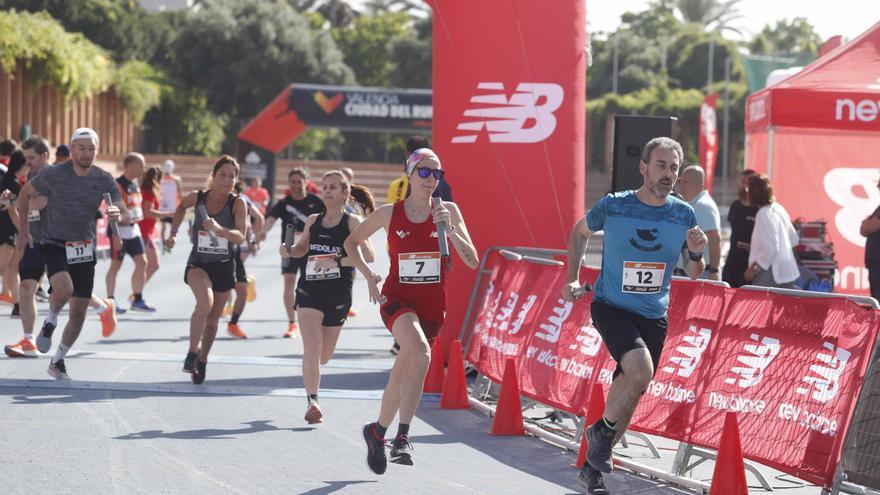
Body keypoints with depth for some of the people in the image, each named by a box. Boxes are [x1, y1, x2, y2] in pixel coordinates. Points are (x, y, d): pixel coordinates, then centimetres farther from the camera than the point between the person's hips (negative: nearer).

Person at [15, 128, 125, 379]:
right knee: (64, 288, -32)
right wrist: (24, 232, 4)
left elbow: (125, 214, -8)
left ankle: (58, 361, 22)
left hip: (84, 250, 3)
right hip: (54, 245, -3)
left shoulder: (104, 180, -3)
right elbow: (26, 194, 5)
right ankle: (50, 323, 0)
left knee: (78, 313, 4)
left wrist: (118, 215, -33)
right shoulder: (53, 174, -10)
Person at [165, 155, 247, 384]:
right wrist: (173, 233, 11)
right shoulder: (197, 197, -8)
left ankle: (202, 361, 36)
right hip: (198, 263, -1)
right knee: (205, 301, -30)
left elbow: (240, 236, -25)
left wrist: (219, 229, -42)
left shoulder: (237, 203, -13)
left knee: (212, 319, 12)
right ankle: (192, 354, -17)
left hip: (224, 266, 1)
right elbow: (182, 207, 17)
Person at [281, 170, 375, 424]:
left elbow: (368, 255, -16)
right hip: (309, 290, 1)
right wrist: (289, 251, 2)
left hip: (339, 294, -1)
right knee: (312, 347, -15)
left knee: (324, 355, 12)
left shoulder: (352, 222, -4)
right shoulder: (313, 220, 8)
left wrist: (337, 262, -23)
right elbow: (301, 248, 24)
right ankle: (312, 402, -18)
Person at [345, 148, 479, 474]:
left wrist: (450, 230, -19)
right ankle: (402, 437, -26)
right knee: (421, 354, -30)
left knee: (402, 376, 12)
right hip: (397, 298, -3)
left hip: (432, 306, 3)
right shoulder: (389, 214, -3)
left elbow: (472, 261, -6)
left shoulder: (448, 212, 0)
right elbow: (351, 242, 13)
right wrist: (368, 275, -1)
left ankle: (377, 431, 36)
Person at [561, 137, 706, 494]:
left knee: (631, 394, 8)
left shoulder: (684, 216, -4)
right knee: (640, 370, -28)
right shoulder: (613, 206, -11)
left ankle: (593, 466, 26)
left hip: (653, 316, 4)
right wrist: (573, 278, 5)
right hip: (611, 307, -4)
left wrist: (696, 254, -15)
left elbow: (693, 275, 6)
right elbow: (580, 232, 10)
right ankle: (602, 430, -2)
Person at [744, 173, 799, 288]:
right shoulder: (779, 209, 11)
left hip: (772, 274, -9)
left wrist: (753, 268, -13)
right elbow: (794, 239, 20)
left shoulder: (764, 214, -15)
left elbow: (771, 249, -20)